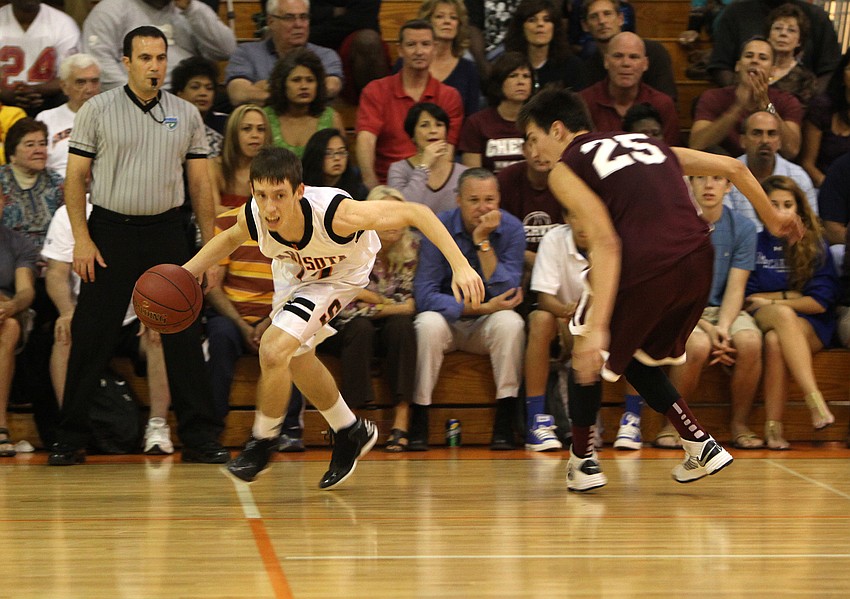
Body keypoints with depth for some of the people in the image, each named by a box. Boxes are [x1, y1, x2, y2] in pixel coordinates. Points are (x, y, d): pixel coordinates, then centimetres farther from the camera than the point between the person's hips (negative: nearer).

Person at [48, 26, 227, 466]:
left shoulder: (186, 115, 7)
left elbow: (200, 183, 10)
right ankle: (69, 438, 8)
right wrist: (81, 238, -10)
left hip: (166, 232, 2)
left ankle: (199, 437, 6)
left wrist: (210, 246, 4)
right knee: (91, 338, 0)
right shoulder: (97, 111, 0)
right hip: (110, 232, -2)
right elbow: (75, 176, -1)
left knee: (184, 336, 0)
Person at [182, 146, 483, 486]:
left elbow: (415, 213, -36)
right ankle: (351, 432, 44)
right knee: (297, 358, 20)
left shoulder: (335, 214, -44)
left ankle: (262, 444, 5)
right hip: (295, 269, 5)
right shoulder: (253, 216, -31)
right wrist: (188, 270, -16)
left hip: (341, 275, -5)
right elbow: (230, 238, -3)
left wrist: (460, 267, -43)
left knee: (274, 350, -20)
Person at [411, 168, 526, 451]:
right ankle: (418, 424, -26)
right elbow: (424, 295, -18)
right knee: (428, 324, -33)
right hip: (448, 321, -1)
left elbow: (506, 294, -18)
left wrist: (483, 241, -25)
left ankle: (504, 425, -27)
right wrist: (480, 308, -24)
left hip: (487, 324, 1)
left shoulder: (511, 229, -10)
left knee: (510, 322, -31)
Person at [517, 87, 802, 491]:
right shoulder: (648, 144, 26)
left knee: (588, 352, 20)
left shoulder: (565, 170, 7)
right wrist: (772, 218, 41)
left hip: (644, 264, -6)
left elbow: (605, 242, -8)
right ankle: (701, 445, 21)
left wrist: (597, 326, -14)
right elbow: (732, 168, 25)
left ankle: (583, 462, 25)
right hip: (698, 262, 6)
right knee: (635, 357, 28)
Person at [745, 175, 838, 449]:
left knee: (776, 341, -37)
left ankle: (773, 427, -40)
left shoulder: (815, 246, 7)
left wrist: (772, 299, -1)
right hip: (761, 320, 1)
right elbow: (746, 297, 6)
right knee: (783, 315, -37)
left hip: (810, 326, -1)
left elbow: (821, 302, -1)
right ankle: (816, 403, -48)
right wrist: (788, 298, 0)